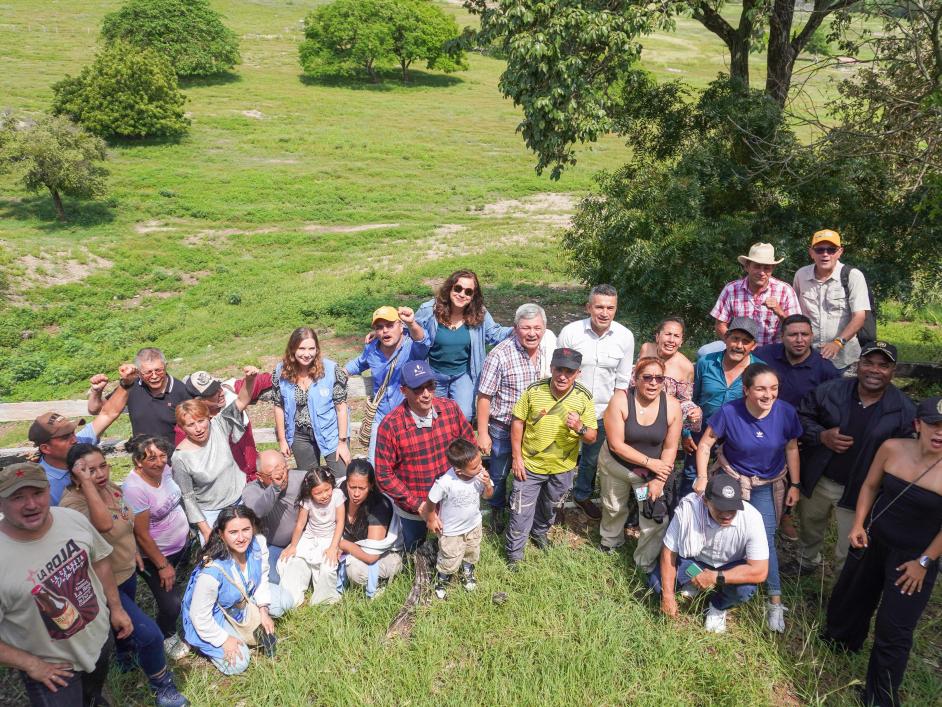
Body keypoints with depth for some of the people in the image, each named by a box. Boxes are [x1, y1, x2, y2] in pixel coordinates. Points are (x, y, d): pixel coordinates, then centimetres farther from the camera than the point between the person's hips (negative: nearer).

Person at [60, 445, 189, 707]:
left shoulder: (110, 487, -7)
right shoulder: (72, 502, -31)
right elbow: (104, 524, -51)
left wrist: (133, 550, 15)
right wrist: (86, 483, -47)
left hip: (127, 570, 8)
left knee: (125, 622, 32)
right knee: (149, 634, -10)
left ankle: (125, 656, 63)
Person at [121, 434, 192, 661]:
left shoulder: (164, 470, -8)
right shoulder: (134, 488, -29)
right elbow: (142, 536, -21)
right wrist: (162, 565, -14)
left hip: (183, 544, 7)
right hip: (156, 555, -7)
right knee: (170, 606, -3)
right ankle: (168, 637, 27)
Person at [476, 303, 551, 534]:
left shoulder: (548, 350, -9)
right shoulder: (500, 355, -25)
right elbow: (484, 396, -18)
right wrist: (483, 433, -14)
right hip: (503, 429, -4)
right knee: (499, 473, 19)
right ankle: (497, 510, 46)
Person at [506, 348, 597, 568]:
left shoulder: (584, 398, -16)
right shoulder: (534, 390, -18)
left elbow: (592, 438, -12)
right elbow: (518, 422, -7)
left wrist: (580, 428, -34)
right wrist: (517, 457, -8)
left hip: (562, 468, 2)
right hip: (530, 465, -2)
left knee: (550, 506, 26)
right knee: (521, 511, 4)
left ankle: (540, 531, 57)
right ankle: (514, 555, 26)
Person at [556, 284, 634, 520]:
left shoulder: (625, 337, -8)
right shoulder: (570, 332, -14)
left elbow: (622, 381, 0)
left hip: (603, 412, 2)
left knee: (592, 458, 21)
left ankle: (582, 494, 48)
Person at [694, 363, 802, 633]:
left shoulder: (786, 412, -17)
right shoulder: (729, 412, -23)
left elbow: (792, 449, -1)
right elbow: (705, 444, -12)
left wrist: (794, 484, 2)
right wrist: (702, 477, -21)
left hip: (768, 487, 1)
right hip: (731, 479, -1)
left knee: (765, 539, -2)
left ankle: (775, 601, 10)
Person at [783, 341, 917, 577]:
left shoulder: (905, 410, -13)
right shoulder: (829, 391, -9)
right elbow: (802, 417, 0)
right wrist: (822, 436, -20)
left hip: (859, 493, -2)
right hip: (816, 481, 2)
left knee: (849, 556, 11)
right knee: (809, 527, 28)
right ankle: (806, 561, 57)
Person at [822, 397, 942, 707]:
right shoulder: (892, 449, -13)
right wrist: (858, 525, -3)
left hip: (913, 556, -3)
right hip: (872, 540, 4)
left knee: (894, 633, 3)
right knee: (852, 596, 24)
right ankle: (841, 640, 55)